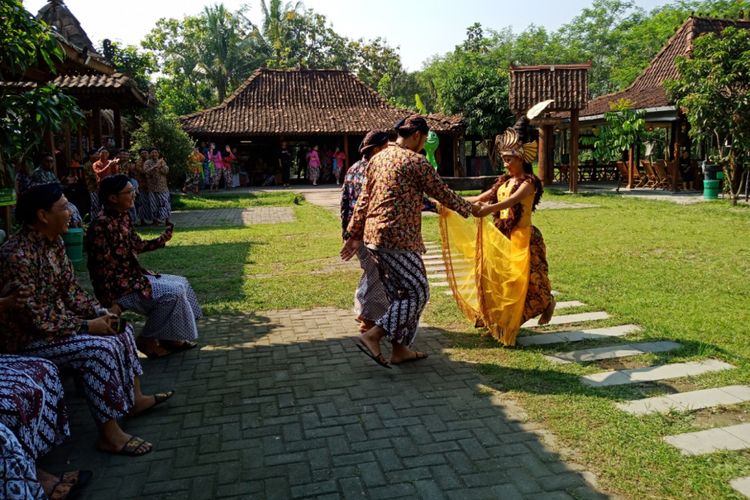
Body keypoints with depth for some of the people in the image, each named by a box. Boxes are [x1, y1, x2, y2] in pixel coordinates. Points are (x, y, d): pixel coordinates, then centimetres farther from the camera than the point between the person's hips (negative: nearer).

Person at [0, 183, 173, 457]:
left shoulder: (54, 242, 1)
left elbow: (71, 289, 8)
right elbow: (35, 318, -28)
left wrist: (100, 313, -7)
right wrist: (88, 326, -22)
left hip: (56, 318, 10)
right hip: (27, 337, -10)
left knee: (121, 329, 4)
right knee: (100, 348, -25)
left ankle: (135, 399, 13)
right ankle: (109, 435, -17)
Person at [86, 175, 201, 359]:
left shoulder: (122, 217, 6)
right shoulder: (102, 225, -23)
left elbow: (137, 245, 20)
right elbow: (99, 269, -23)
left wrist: (162, 239, 10)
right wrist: (110, 303, -23)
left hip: (133, 276, 10)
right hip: (119, 286, -10)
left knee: (181, 283, 9)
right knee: (173, 292, -18)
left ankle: (170, 338, 15)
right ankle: (148, 340, -2)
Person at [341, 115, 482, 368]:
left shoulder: (378, 158, 15)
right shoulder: (416, 161, -8)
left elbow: (364, 198, 15)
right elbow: (442, 193, 0)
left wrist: (355, 234, 18)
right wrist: (470, 208, 16)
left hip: (373, 236, 9)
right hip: (398, 238, -9)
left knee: (399, 293, 16)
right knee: (418, 292, 1)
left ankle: (399, 349, 22)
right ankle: (372, 336, -5)